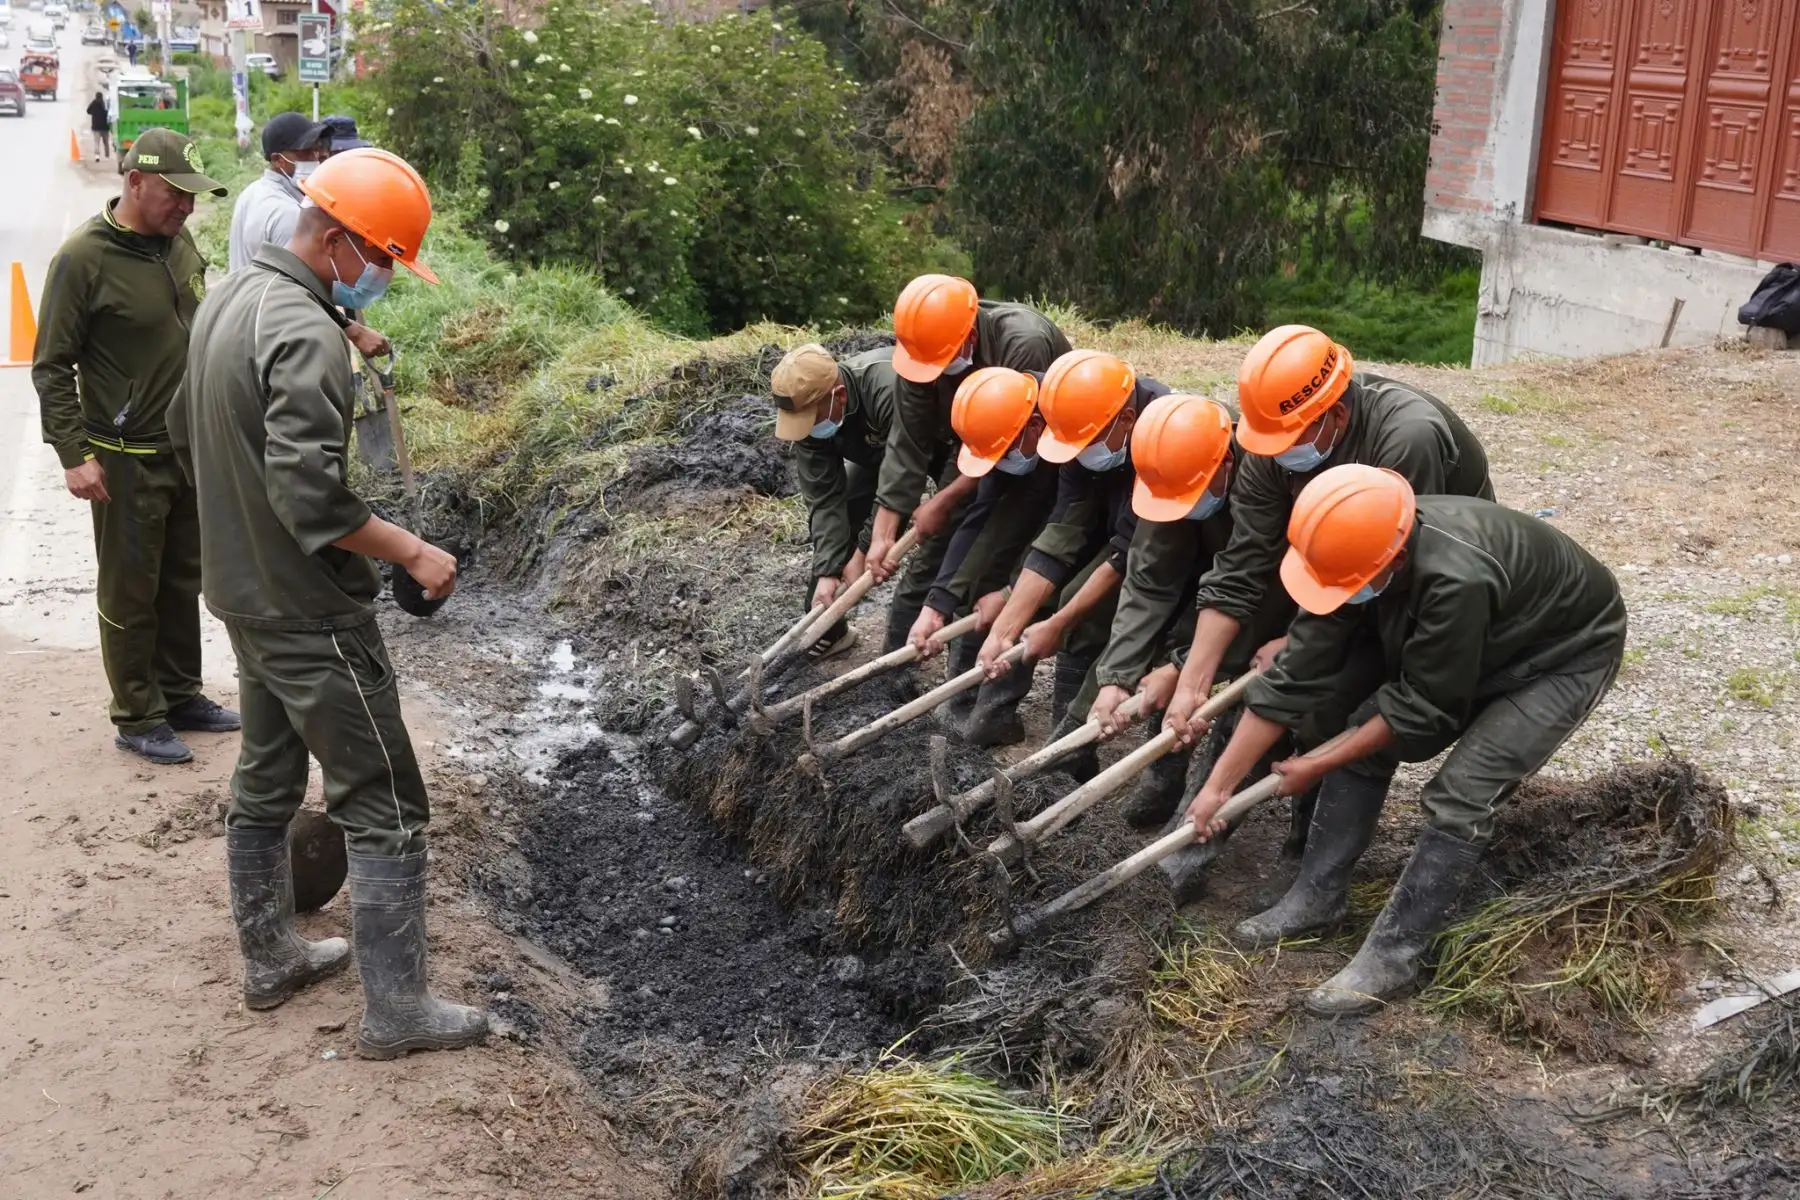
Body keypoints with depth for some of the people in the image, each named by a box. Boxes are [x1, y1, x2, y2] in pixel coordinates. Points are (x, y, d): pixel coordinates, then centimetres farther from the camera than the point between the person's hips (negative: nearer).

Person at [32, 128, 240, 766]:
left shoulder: (181, 244, 4)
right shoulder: (84, 257, -16)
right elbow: (52, 367, -12)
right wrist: (74, 454, -17)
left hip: (192, 449, 7)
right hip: (127, 459, -6)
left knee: (183, 581, 16)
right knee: (130, 592, 5)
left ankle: (181, 695, 30)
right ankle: (137, 718, 17)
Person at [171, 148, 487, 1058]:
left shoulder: (228, 300, 8)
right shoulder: (304, 331, -24)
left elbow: (185, 434, 18)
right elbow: (311, 494, -30)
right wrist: (413, 552, -21)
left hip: (243, 595, 10)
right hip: (310, 613, -10)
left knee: (265, 782, 21)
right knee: (387, 811, -1)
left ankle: (270, 960, 36)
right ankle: (395, 1012, 6)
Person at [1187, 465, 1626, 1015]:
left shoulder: (1456, 578, -43)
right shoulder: (1357, 552, -22)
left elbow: (1422, 708, -29)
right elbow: (1294, 677, -16)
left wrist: (1320, 765, -17)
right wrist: (1218, 784, -14)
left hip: (1564, 655, -7)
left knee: (1459, 792, -20)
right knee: (1362, 737, -2)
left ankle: (1391, 957, -8)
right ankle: (1317, 896, 11)